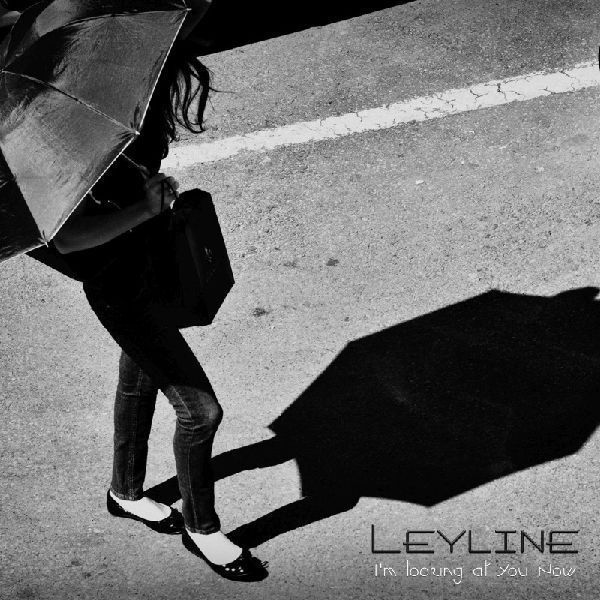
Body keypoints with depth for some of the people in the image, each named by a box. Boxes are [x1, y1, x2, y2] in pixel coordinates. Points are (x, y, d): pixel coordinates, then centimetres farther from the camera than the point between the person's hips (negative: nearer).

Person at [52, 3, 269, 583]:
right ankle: (201, 528, 21)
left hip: (149, 264, 9)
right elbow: (66, 238, -35)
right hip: (119, 287, -9)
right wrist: (142, 208, -35)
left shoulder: (141, 119, -9)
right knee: (199, 408, -3)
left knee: (139, 382, 26)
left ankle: (126, 492, 50)